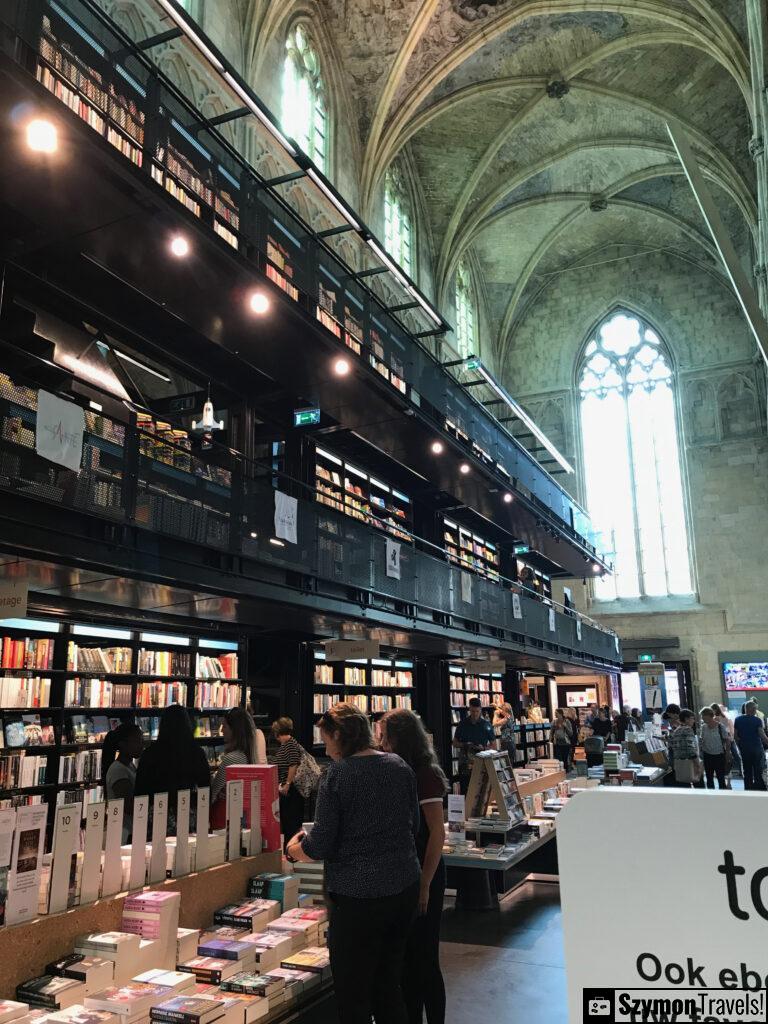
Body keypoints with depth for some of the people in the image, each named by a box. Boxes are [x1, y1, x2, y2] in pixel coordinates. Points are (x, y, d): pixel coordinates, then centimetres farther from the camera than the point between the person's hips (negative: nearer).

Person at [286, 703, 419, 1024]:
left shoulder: (337, 775, -15)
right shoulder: (400, 766, 2)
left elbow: (320, 846, -11)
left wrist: (293, 848, 9)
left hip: (357, 894, -6)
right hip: (405, 888, 6)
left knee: (353, 996, 9)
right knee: (389, 985, 21)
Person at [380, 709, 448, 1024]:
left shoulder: (425, 775, -17)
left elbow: (437, 834, -18)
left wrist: (424, 885, -18)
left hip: (422, 874, -8)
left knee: (424, 956, 4)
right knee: (406, 954, 18)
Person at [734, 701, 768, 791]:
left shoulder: (738, 720, 0)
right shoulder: (757, 720, -11)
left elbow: (736, 735, 2)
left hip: (744, 749, 3)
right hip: (756, 749, -3)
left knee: (747, 773, 12)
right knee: (758, 773, 6)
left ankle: (748, 790, 15)